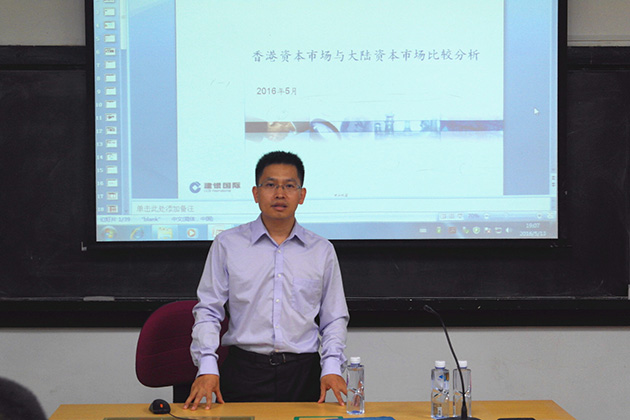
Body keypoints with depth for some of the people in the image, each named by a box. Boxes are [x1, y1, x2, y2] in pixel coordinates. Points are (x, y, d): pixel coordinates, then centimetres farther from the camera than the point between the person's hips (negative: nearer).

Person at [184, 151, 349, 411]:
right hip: (244, 373, -1)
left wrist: (331, 367, -2)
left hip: (303, 374, 1)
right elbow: (208, 310, 7)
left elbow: (334, 318, 14)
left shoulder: (322, 250, 11)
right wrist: (207, 367, -6)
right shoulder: (227, 244, 7)